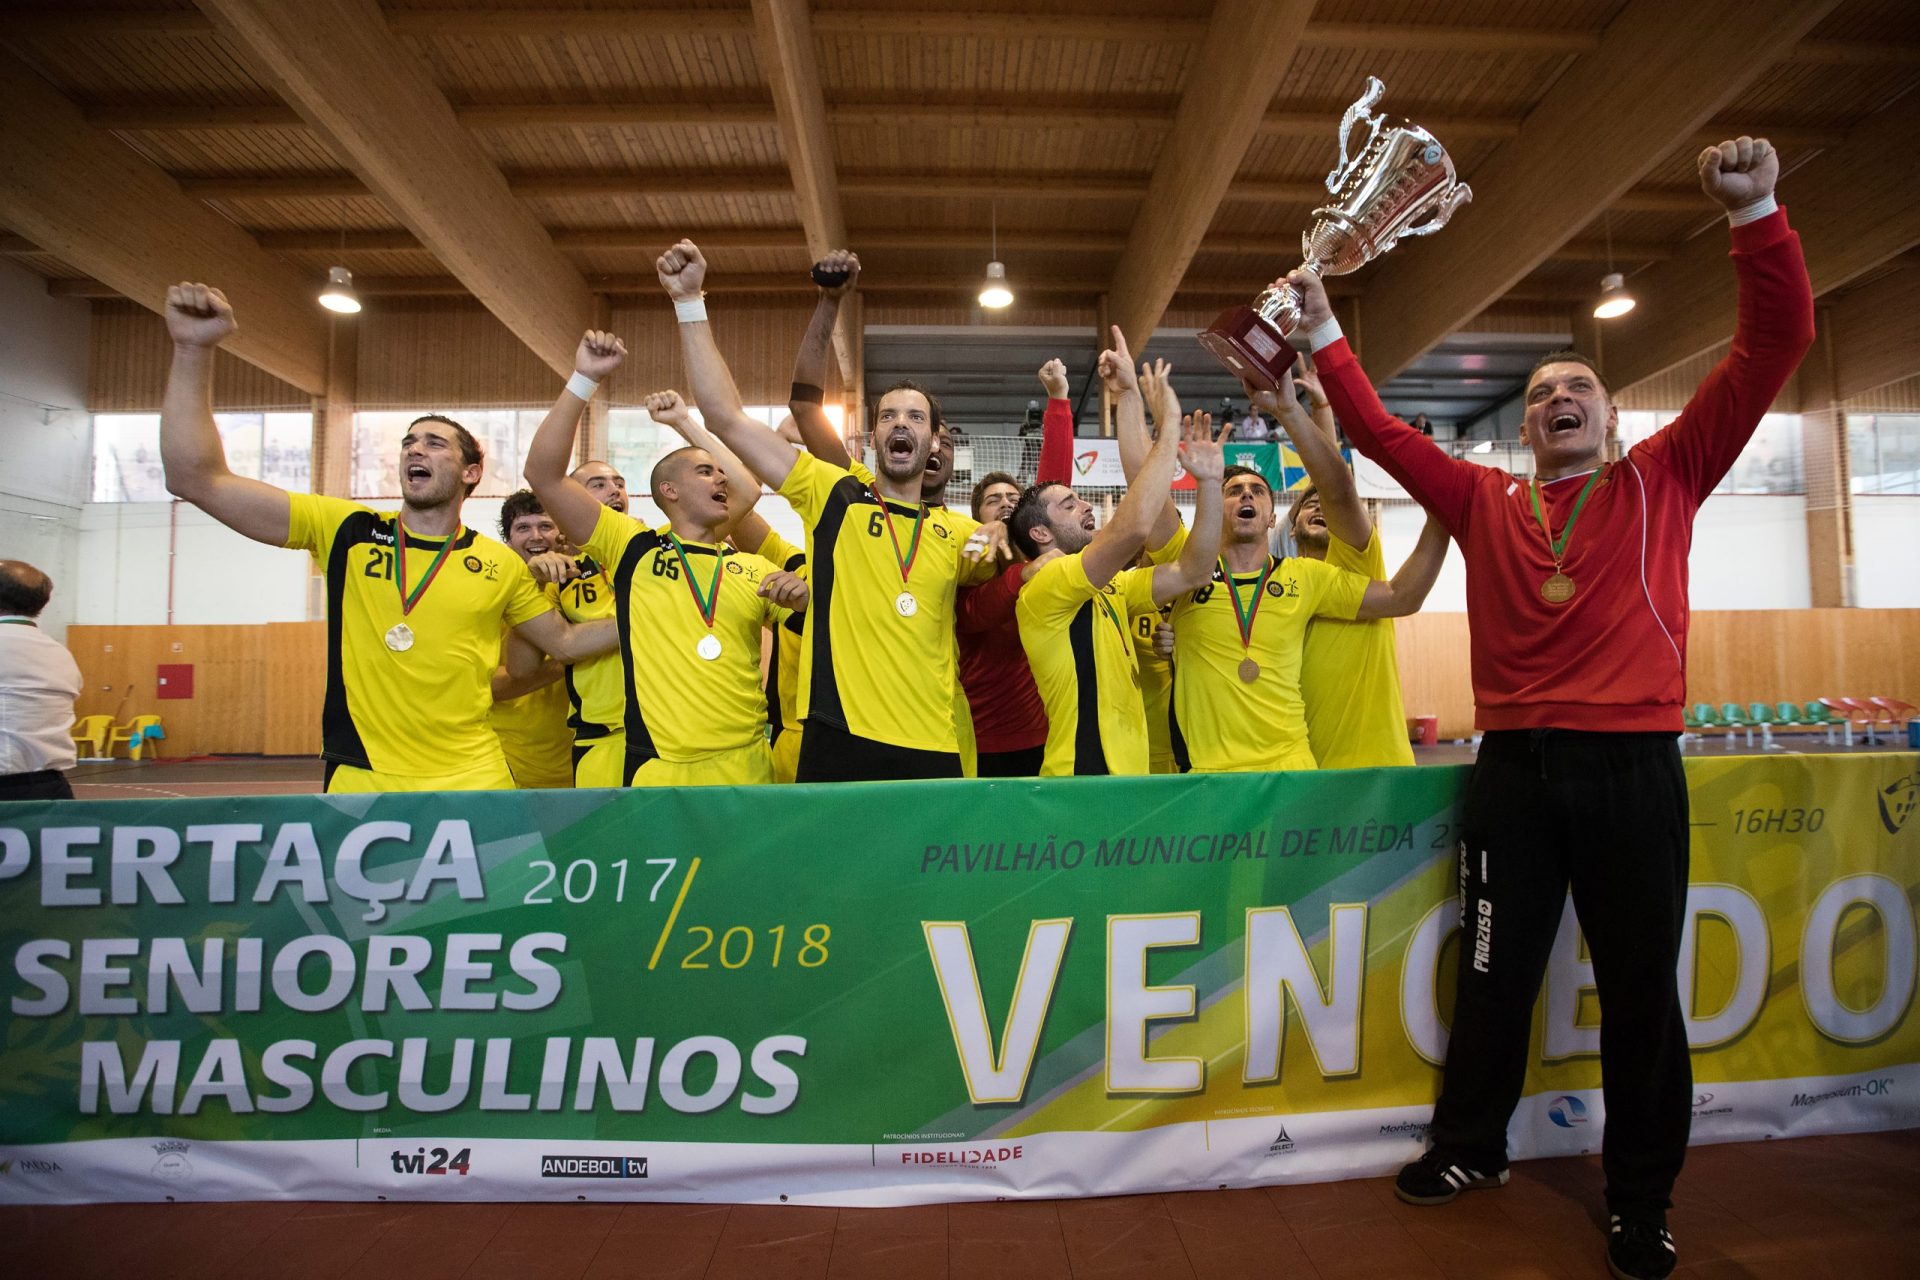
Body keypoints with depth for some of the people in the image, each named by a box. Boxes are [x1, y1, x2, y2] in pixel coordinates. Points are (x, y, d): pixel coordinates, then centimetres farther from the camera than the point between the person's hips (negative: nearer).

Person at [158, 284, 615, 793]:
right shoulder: (345, 530, 1)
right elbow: (198, 480, -4)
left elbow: (565, 642, 12)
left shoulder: (501, 564, 3)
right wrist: (194, 349, -10)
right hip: (359, 780, 0)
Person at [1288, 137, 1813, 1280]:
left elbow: (1774, 344, 0)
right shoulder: (1486, 501, 10)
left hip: (1634, 768, -1)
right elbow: (1382, 433, 8)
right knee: (1496, 974, 12)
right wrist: (1325, 336, 6)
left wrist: (1757, 214, -9)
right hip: (1515, 768, 1)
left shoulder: (1665, 478, 8)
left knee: (1641, 987, 9)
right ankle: (1473, 1144, 31)